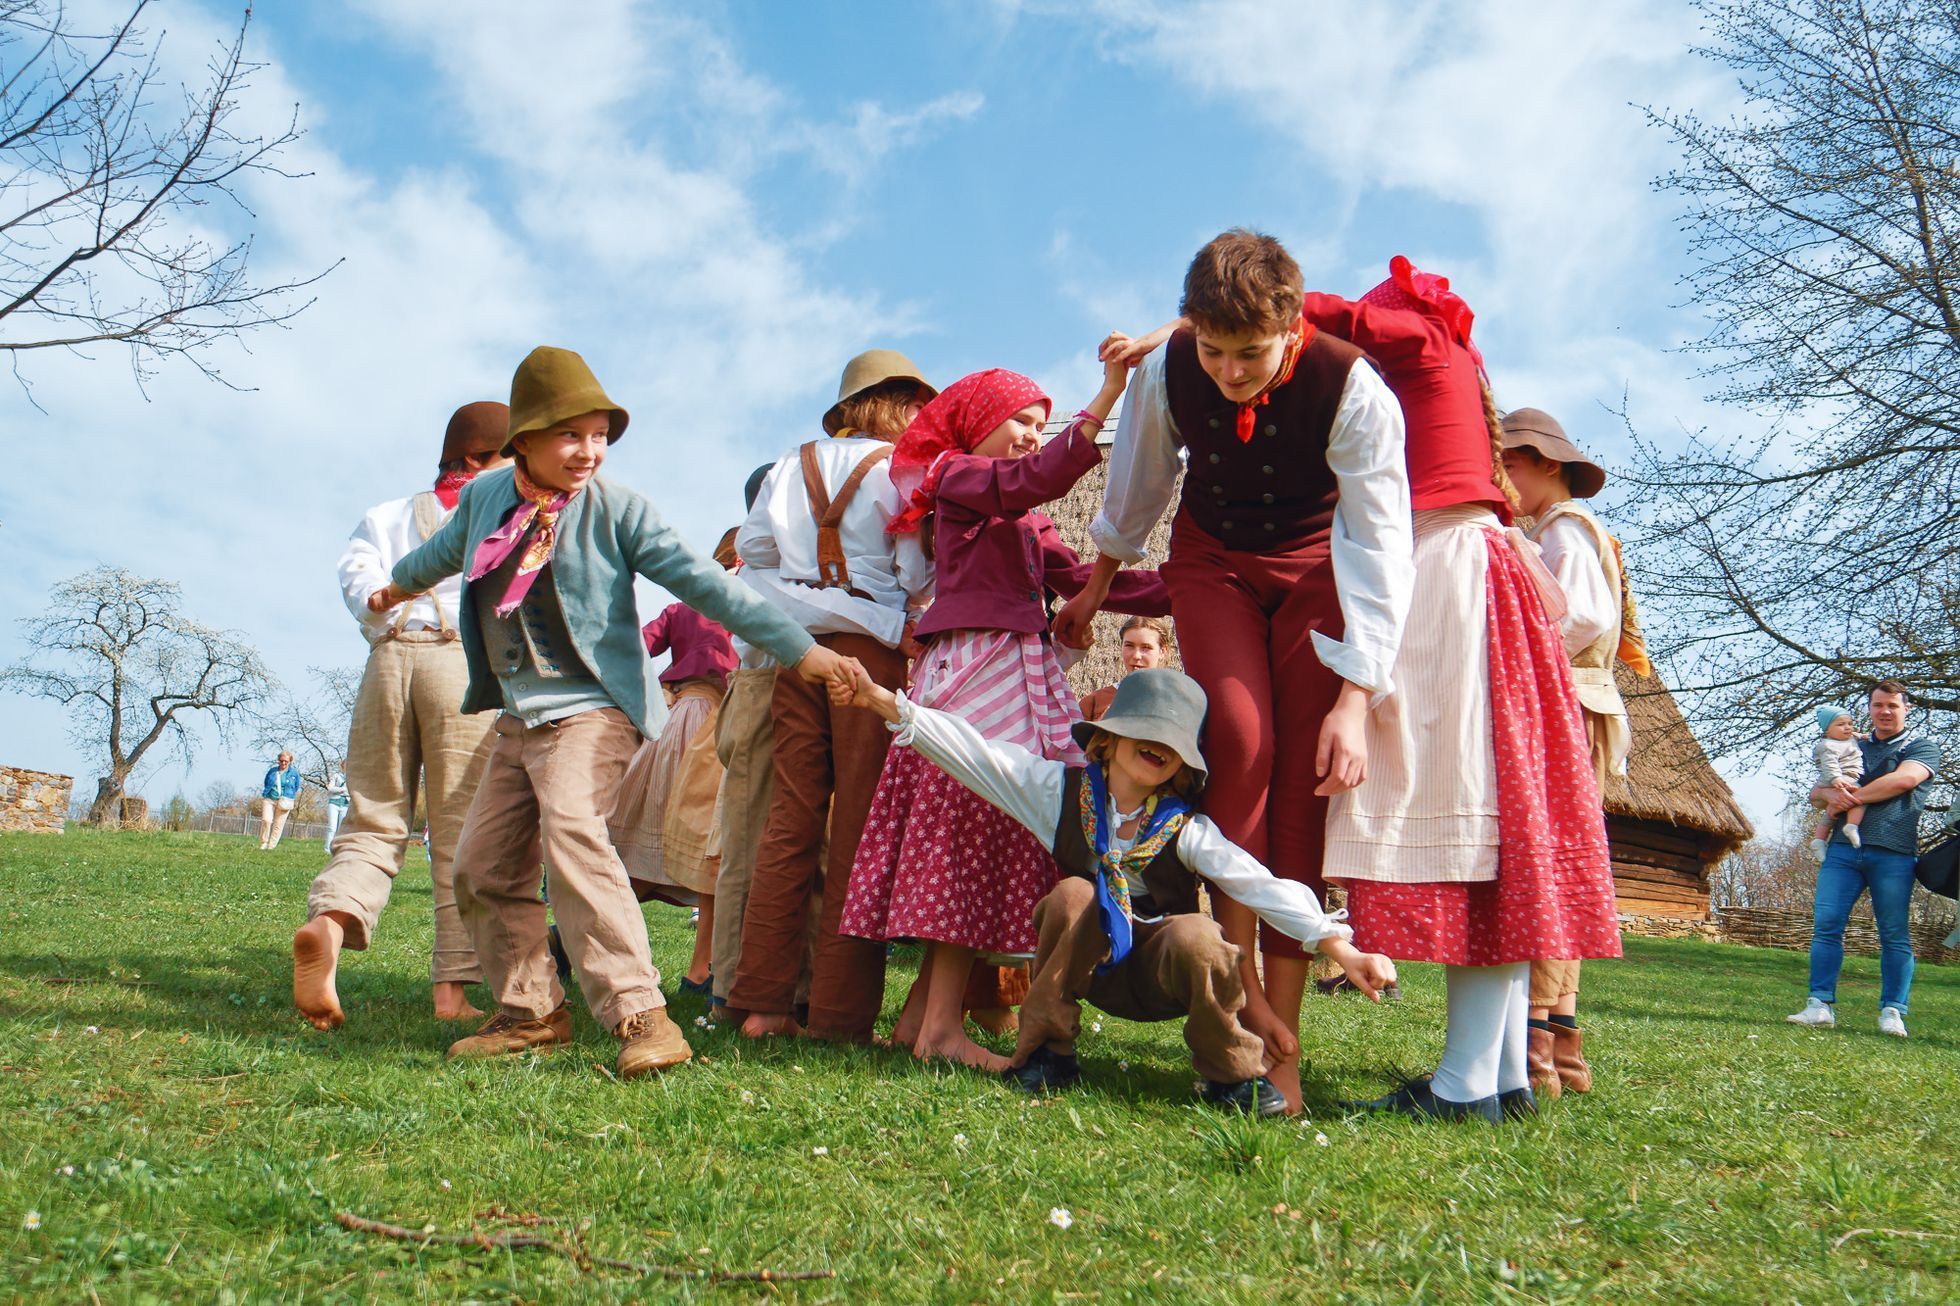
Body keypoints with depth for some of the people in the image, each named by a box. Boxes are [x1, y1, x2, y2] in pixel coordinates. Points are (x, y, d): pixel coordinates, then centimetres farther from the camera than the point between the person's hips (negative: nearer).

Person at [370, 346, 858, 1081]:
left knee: (571, 834, -29)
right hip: (518, 714, 7)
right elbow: (445, 550, 28)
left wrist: (794, 647, -18)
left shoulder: (616, 509, -10)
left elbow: (699, 580, -13)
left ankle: (639, 1015, -29)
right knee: (484, 865, 9)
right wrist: (400, 584, 48)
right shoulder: (485, 497, 5)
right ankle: (531, 1013, 23)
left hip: (590, 708, -7)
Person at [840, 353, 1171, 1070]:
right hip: (975, 664, -8)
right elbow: (1040, 476, -16)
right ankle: (943, 1024, -14)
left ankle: (923, 1010, 5)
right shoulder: (958, 477, 4)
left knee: (992, 835, 1)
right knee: (977, 822, -15)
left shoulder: (1028, 524, 28)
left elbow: (1084, 577, 18)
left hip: (1025, 675, 8)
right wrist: (1109, 394, -18)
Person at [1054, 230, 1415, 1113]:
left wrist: (1354, 699, -32)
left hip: (1314, 568, -1)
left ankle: (1280, 1043, -8)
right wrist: (1097, 587, 15)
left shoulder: (1353, 390, -28)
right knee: (1240, 735, -24)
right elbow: (1138, 482, 1)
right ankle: (1235, 971, -12)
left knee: (1305, 782, -10)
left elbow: (1380, 545, -26)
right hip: (1211, 559, 2)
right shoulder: (1166, 372, -20)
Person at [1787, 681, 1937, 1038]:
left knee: (1895, 935, -1)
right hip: (1844, 849, 4)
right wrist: (1831, 794, -7)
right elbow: (1816, 792, 18)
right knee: (1826, 925, -6)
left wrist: (1850, 799, -8)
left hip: (1893, 854, -4)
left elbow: (1903, 780, -13)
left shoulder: (1922, 747, 8)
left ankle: (1893, 1012, 4)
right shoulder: (1853, 747, 22)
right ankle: (1821, 1005, -6)